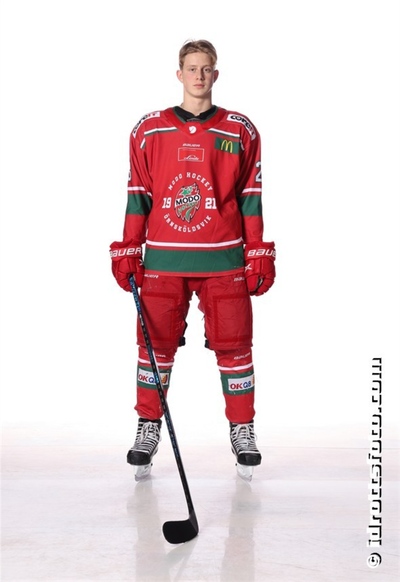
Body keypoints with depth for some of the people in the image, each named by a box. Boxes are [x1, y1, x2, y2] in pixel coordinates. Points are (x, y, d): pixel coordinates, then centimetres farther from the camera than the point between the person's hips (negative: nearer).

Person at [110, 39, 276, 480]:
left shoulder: (240, 131, 7)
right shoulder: (149, 130, 8)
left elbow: (250, 197, 7)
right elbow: (138, 195, 9)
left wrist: (258, 256, 2)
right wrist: (128, 253, 4)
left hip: (224, 260, 0)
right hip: (162, 259, 1)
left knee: (234, 344, 2)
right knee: (156, 343, 3)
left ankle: (242, 431, 17)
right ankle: (148, 430, 17)